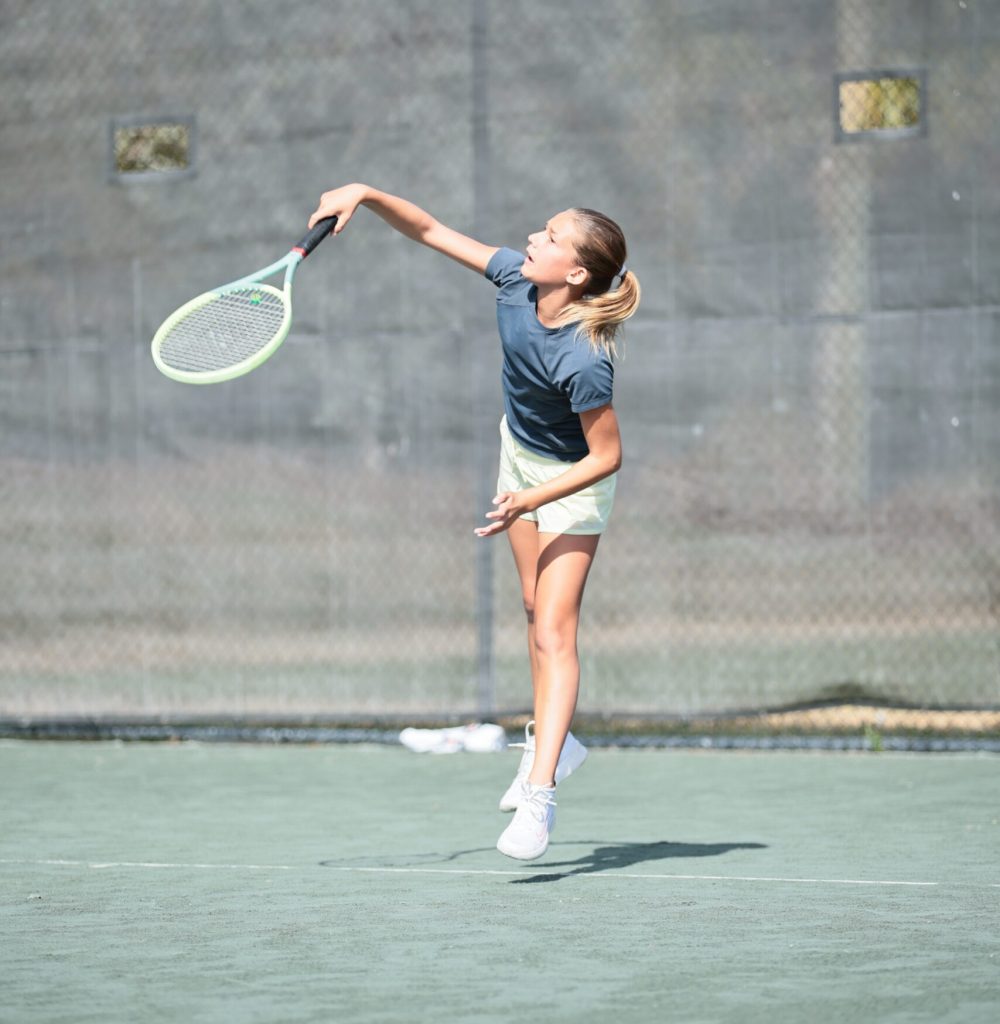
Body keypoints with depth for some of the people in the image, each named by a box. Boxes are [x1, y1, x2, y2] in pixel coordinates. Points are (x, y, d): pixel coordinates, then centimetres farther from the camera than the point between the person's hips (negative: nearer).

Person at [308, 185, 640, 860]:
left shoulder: (583, 361, -38)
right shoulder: (515, 278, -20)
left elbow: (606, 456, -28)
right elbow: (432, 231, -9)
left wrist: (531, 501, -31)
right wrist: (366, 195, -21)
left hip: (573, 481, -8)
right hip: (521, 454, 8)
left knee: (554, 631, -14)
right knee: (536, 608, 20)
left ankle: (540, 795, -18)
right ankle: (552, 741, 36)